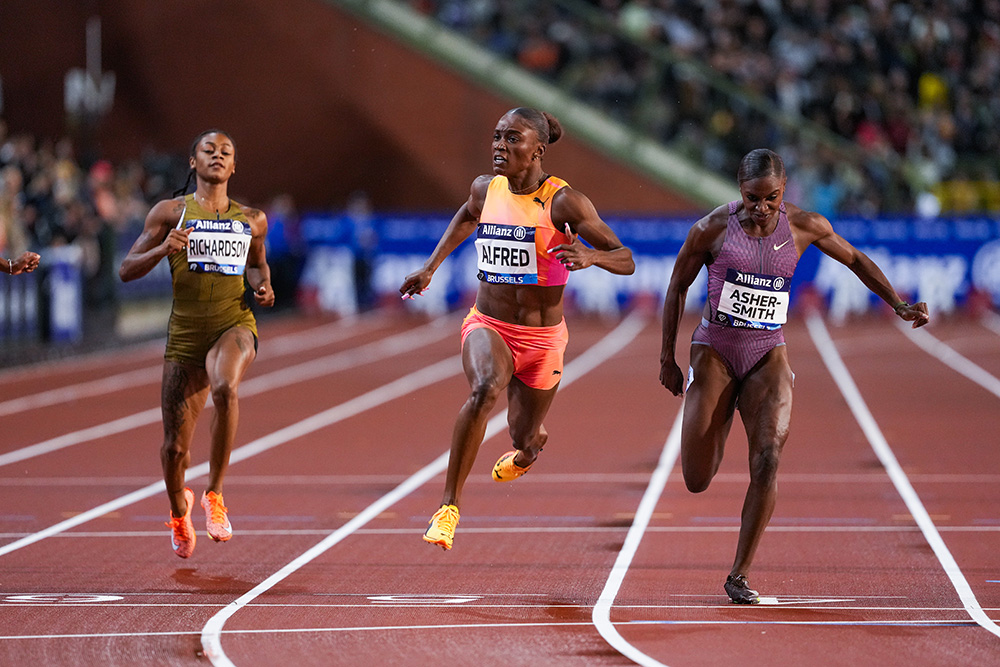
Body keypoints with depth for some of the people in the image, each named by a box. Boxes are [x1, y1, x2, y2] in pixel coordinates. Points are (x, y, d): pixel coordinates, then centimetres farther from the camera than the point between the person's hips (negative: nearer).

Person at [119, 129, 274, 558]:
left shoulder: (251, 220, 10)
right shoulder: (170, 212, 3)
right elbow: (127, 270, 3)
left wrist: (262, 286, 6)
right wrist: (162, 249, -16)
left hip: (233, 324, 0)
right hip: (185, 331, 0)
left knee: (225, 387, -37)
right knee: (175, 447, 1)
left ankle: (214, 494, -21)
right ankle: (178, 510, 37)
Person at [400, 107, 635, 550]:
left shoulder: (563, 202, -15)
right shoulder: (485, 189, -1)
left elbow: (626, 261, -14)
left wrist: (590, 256, -34)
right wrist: (430, 267, 20)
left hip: (542, 338, -1)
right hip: (486, 325, 1)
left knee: (523, 439, 14)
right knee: (484, 389, -32)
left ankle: (528, 448, 57)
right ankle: (449, 506, -29)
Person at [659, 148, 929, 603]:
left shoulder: (804, 227, -3)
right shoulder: (713, 228, -9)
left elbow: (854, 259, 13)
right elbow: (677, 286, 3)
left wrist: (898, 304, 5)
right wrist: (667, 358, 4)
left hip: (768, 355, 1)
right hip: (714, 350, -1)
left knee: (768, 461, -20)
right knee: (697, 481, -2)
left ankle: (739, 575, -9)